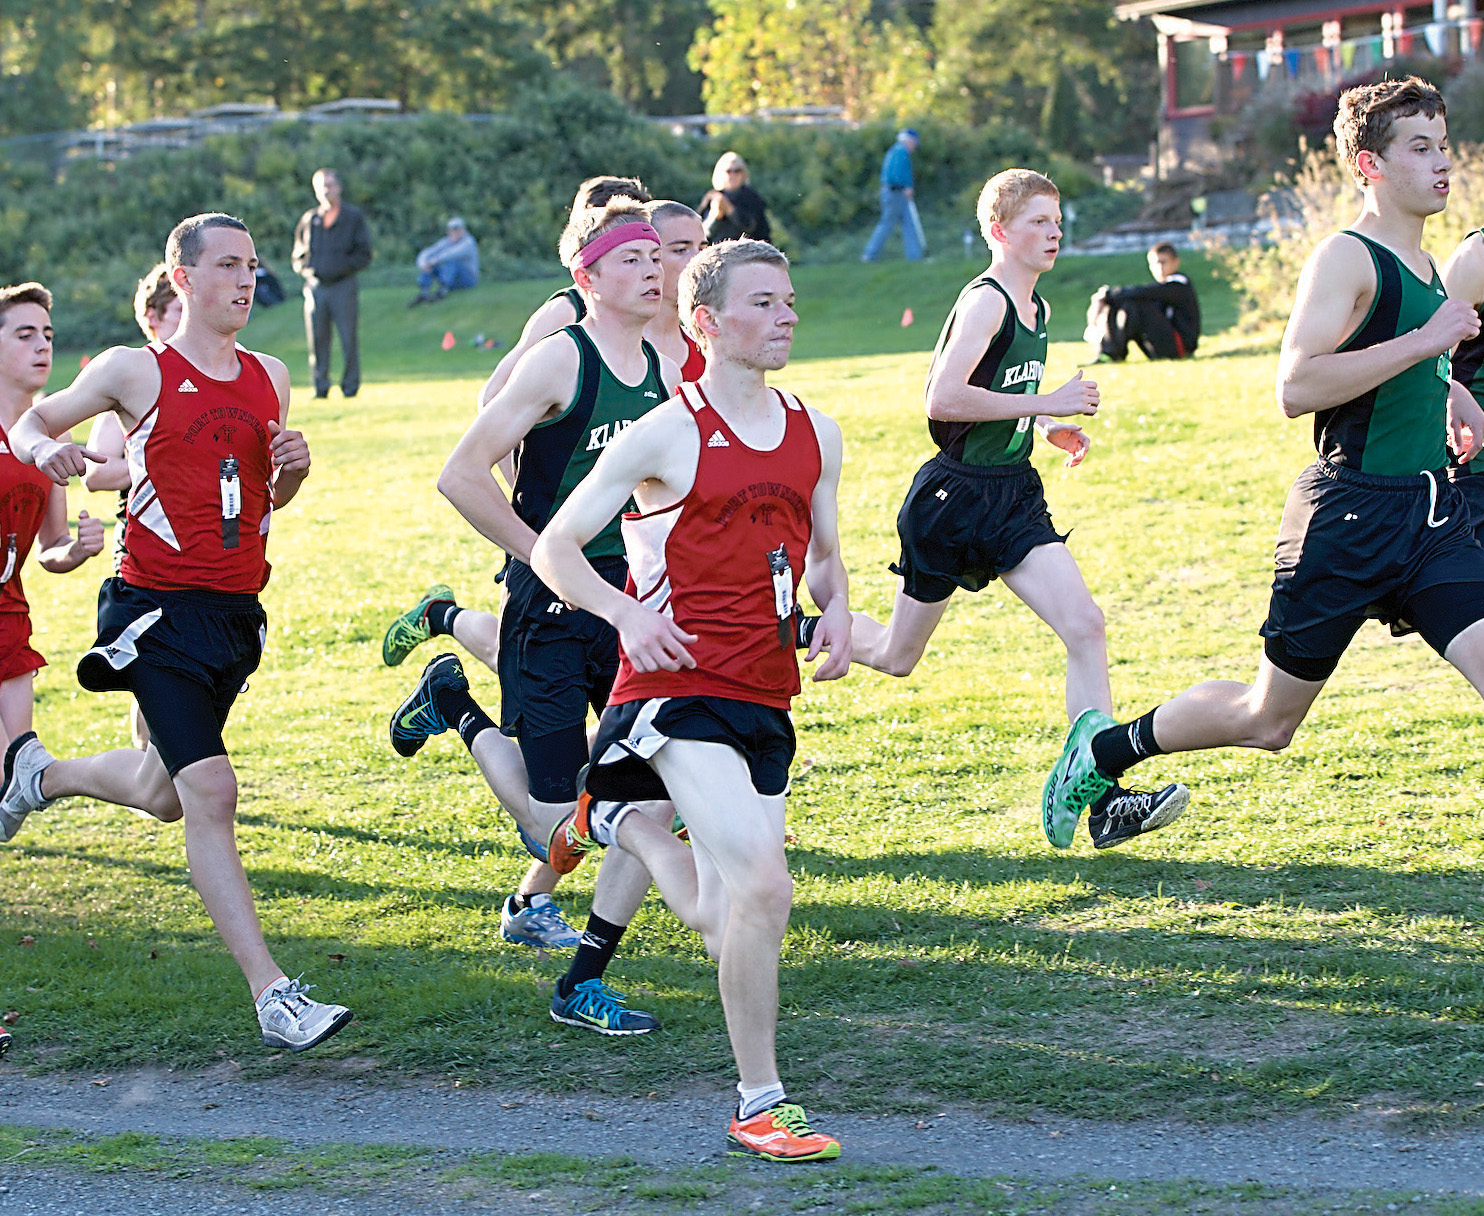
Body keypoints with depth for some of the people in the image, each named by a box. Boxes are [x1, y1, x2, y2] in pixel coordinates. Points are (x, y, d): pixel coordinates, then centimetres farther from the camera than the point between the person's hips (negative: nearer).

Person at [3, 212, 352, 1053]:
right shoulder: (136, 371, -4)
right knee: (211, 793, -16)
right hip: (159, 613, -6)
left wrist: (295, 468, 1)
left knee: (163, 793, 19)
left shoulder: (270, 378, 11)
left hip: (238, 614, 6)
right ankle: (273, 996, -16)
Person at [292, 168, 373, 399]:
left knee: (348, 338, -4)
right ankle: (320, 387, 8)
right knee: (317, 339, 1)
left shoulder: (353, 217, 5)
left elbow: (364, 255, 2)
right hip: (315, 286, 3)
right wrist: (306, 267, -2)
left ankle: (350, 386, 3)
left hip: (343, 285, -3)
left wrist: (342, 266, -12)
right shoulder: (309, 219, 14)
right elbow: (298, 254, 19)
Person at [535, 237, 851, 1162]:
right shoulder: (667, 436, -6)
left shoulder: (816, 433, 12)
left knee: (723, 921, 12)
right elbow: (554, 547, -2)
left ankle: (619, 821, 43)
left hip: (766, 696, 7)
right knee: (763, 886, -21)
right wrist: (625, 611, -18)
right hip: (681, 685, -7)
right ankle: (761, 1104, -9)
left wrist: (836, 608, 4)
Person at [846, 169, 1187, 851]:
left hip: (1015, 496, 7)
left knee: (1084, 627, -12)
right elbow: (943, 399, -26)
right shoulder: (985, 302, -15)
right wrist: (1045, 405, -22)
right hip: (955, 494, -7)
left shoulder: (1037, 310, 12)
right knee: (895, 657, 8)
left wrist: (1053, 430, 10)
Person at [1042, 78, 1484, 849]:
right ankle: (1106, 748, 28)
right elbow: (1296, 387, -27)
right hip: (1348, 517, -7)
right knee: (1267, 719, 5)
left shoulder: (1422, 266, 15)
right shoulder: (1346, 258, -12)